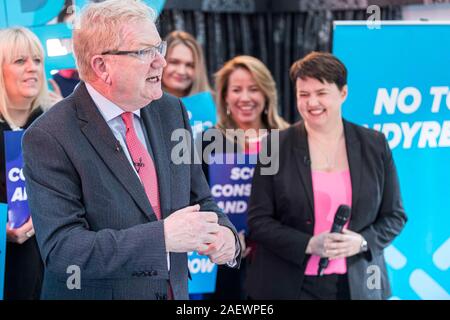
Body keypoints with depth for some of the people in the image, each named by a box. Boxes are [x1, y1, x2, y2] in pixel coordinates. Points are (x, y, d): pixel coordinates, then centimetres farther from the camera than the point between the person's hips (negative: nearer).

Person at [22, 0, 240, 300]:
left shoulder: (172, 111, 1)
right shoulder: (48, 138, -18)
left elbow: (200, 200, 8)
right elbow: (60, 248, -24)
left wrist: (224, 234, -14)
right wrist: (163, 237, -31)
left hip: (176, 291, 6)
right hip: (95, 293, -5)